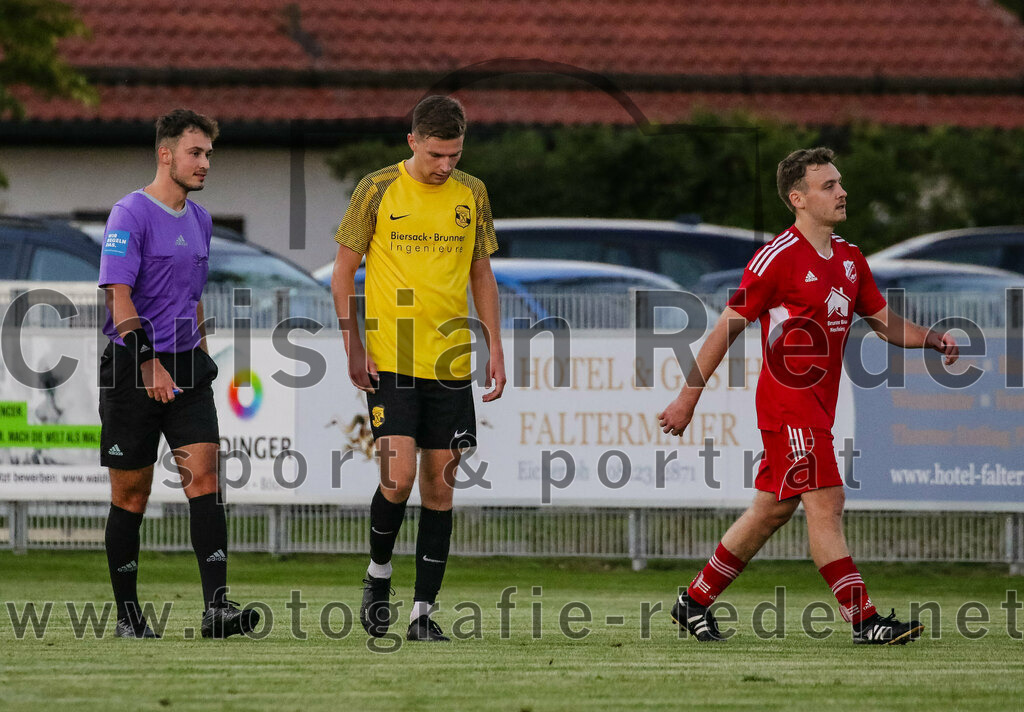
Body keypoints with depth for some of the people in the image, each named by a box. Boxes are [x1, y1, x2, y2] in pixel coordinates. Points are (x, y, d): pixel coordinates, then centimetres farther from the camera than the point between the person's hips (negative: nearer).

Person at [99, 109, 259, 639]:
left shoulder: (198, 220, 14)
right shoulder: (131, 214, -9)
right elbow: (118, 294, -17)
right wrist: (148, 364, -24)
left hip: (185, 368, 6)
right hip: (132, 371, -6)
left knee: (203, 476, -10)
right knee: (131, 494, 2)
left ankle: (217, 606, -18)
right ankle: (128, 615, 13)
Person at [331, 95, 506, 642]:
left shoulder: (471, 193, 8)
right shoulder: (378, 189, -3)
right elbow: (344, 270, 1)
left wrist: (495, 349, 9)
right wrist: (353, 346, -6)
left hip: (451, 362, 4)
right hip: (389, 360, -4)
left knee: (439, 483, 3)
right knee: (399, 477, -14)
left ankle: (423, 613, 8)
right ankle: (378, 576, 12)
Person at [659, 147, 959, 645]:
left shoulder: (850, 259, 11)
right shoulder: (778, 258, -13)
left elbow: (884, 322, 18)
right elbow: (727, 327, -10)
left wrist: (931, 339, -2)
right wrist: (688, 398, -9)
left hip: (819, 406, 9)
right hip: (787, 404, -9)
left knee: (773, 509, 13)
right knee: (825, 502, -11)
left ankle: (695, 601, 24)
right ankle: (864, 620, -12)